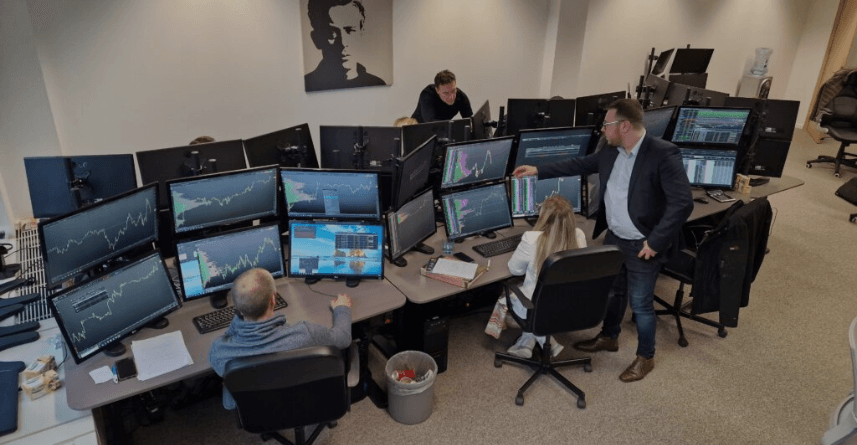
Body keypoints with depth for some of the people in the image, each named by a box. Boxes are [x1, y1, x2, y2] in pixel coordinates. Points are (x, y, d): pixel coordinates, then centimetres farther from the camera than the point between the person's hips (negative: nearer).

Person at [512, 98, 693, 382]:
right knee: (612, 290, 22)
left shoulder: (663, 154, -23)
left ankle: (646, 357, 30)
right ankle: (608, 337, 45)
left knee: (640, 303, 7)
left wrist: (656, 241, -24)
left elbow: (682, 203, -25)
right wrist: (538, 171, 12)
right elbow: (579, 165, 13)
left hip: (642, 246, -7)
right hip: (614, 238, 7)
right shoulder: (611, 152, 0)